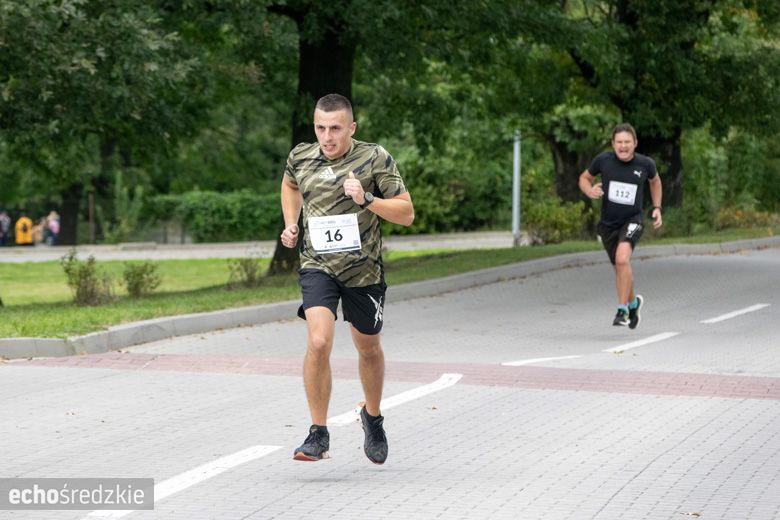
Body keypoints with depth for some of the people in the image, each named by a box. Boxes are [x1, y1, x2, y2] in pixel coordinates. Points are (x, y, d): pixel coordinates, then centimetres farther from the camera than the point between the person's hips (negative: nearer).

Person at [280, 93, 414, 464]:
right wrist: (291, 225, 11)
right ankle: (318, 433, -9)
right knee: (319, 342, -20)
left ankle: (373, 417, 43)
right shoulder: (301, 157, 1)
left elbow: (406, 214, -7)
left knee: (367, 347, 16)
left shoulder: (374, 159, -9)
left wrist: (366, 200, -22)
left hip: (363, 269, 0)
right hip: (317, 265, 0)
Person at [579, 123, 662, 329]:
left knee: (622, 259, -28)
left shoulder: (645, 164, -9)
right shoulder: (603, 160, -11)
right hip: (608, 223, 3)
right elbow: (584, 178, 6)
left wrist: (657, 208, 7)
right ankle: (633, 302, 46)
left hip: (632, 221, -2)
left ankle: (622, 309, -18)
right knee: (620, 267, 16)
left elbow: (655, 181, 14)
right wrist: (590, 191, -15)